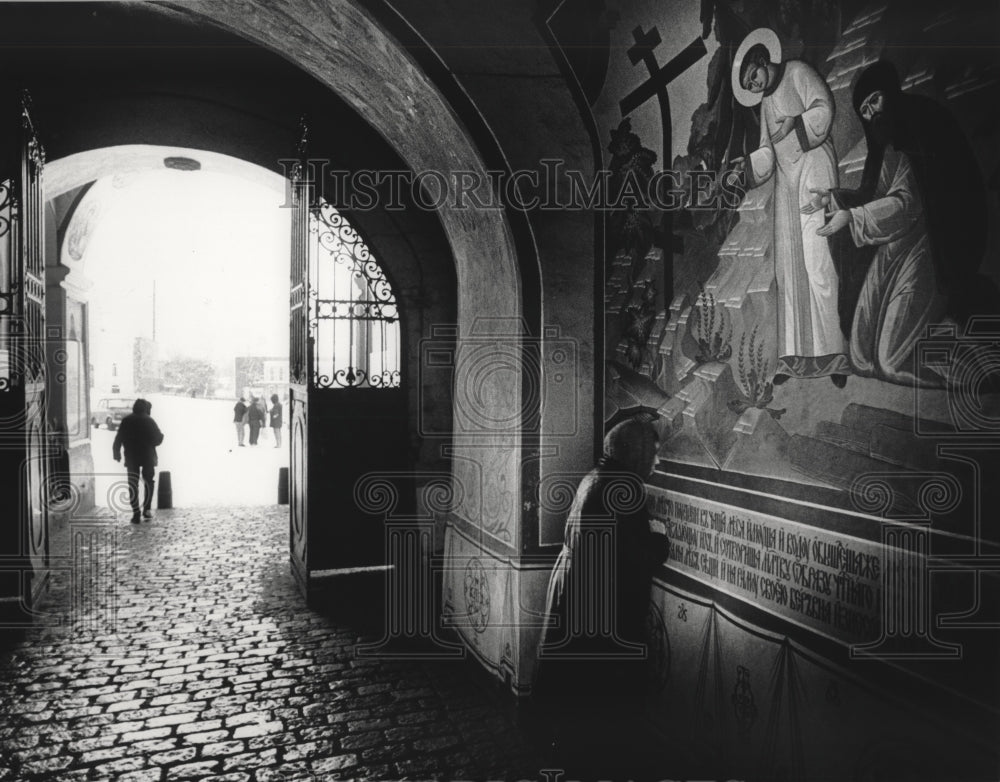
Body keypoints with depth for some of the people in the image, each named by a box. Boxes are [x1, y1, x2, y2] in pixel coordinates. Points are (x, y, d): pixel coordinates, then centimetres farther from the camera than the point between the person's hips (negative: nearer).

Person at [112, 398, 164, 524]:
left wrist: (116, 453, 8)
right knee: (149, 482, 16)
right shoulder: (149, 421, -4)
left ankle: (136, 514, 1)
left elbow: (118, 439, -1)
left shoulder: (126, 421, 0)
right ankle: (146, 509, 9)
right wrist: (162, 435, 17)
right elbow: (158, 439, -4)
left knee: (133, 485, 6)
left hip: (131, 457, 1)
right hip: (148, 457, -1)